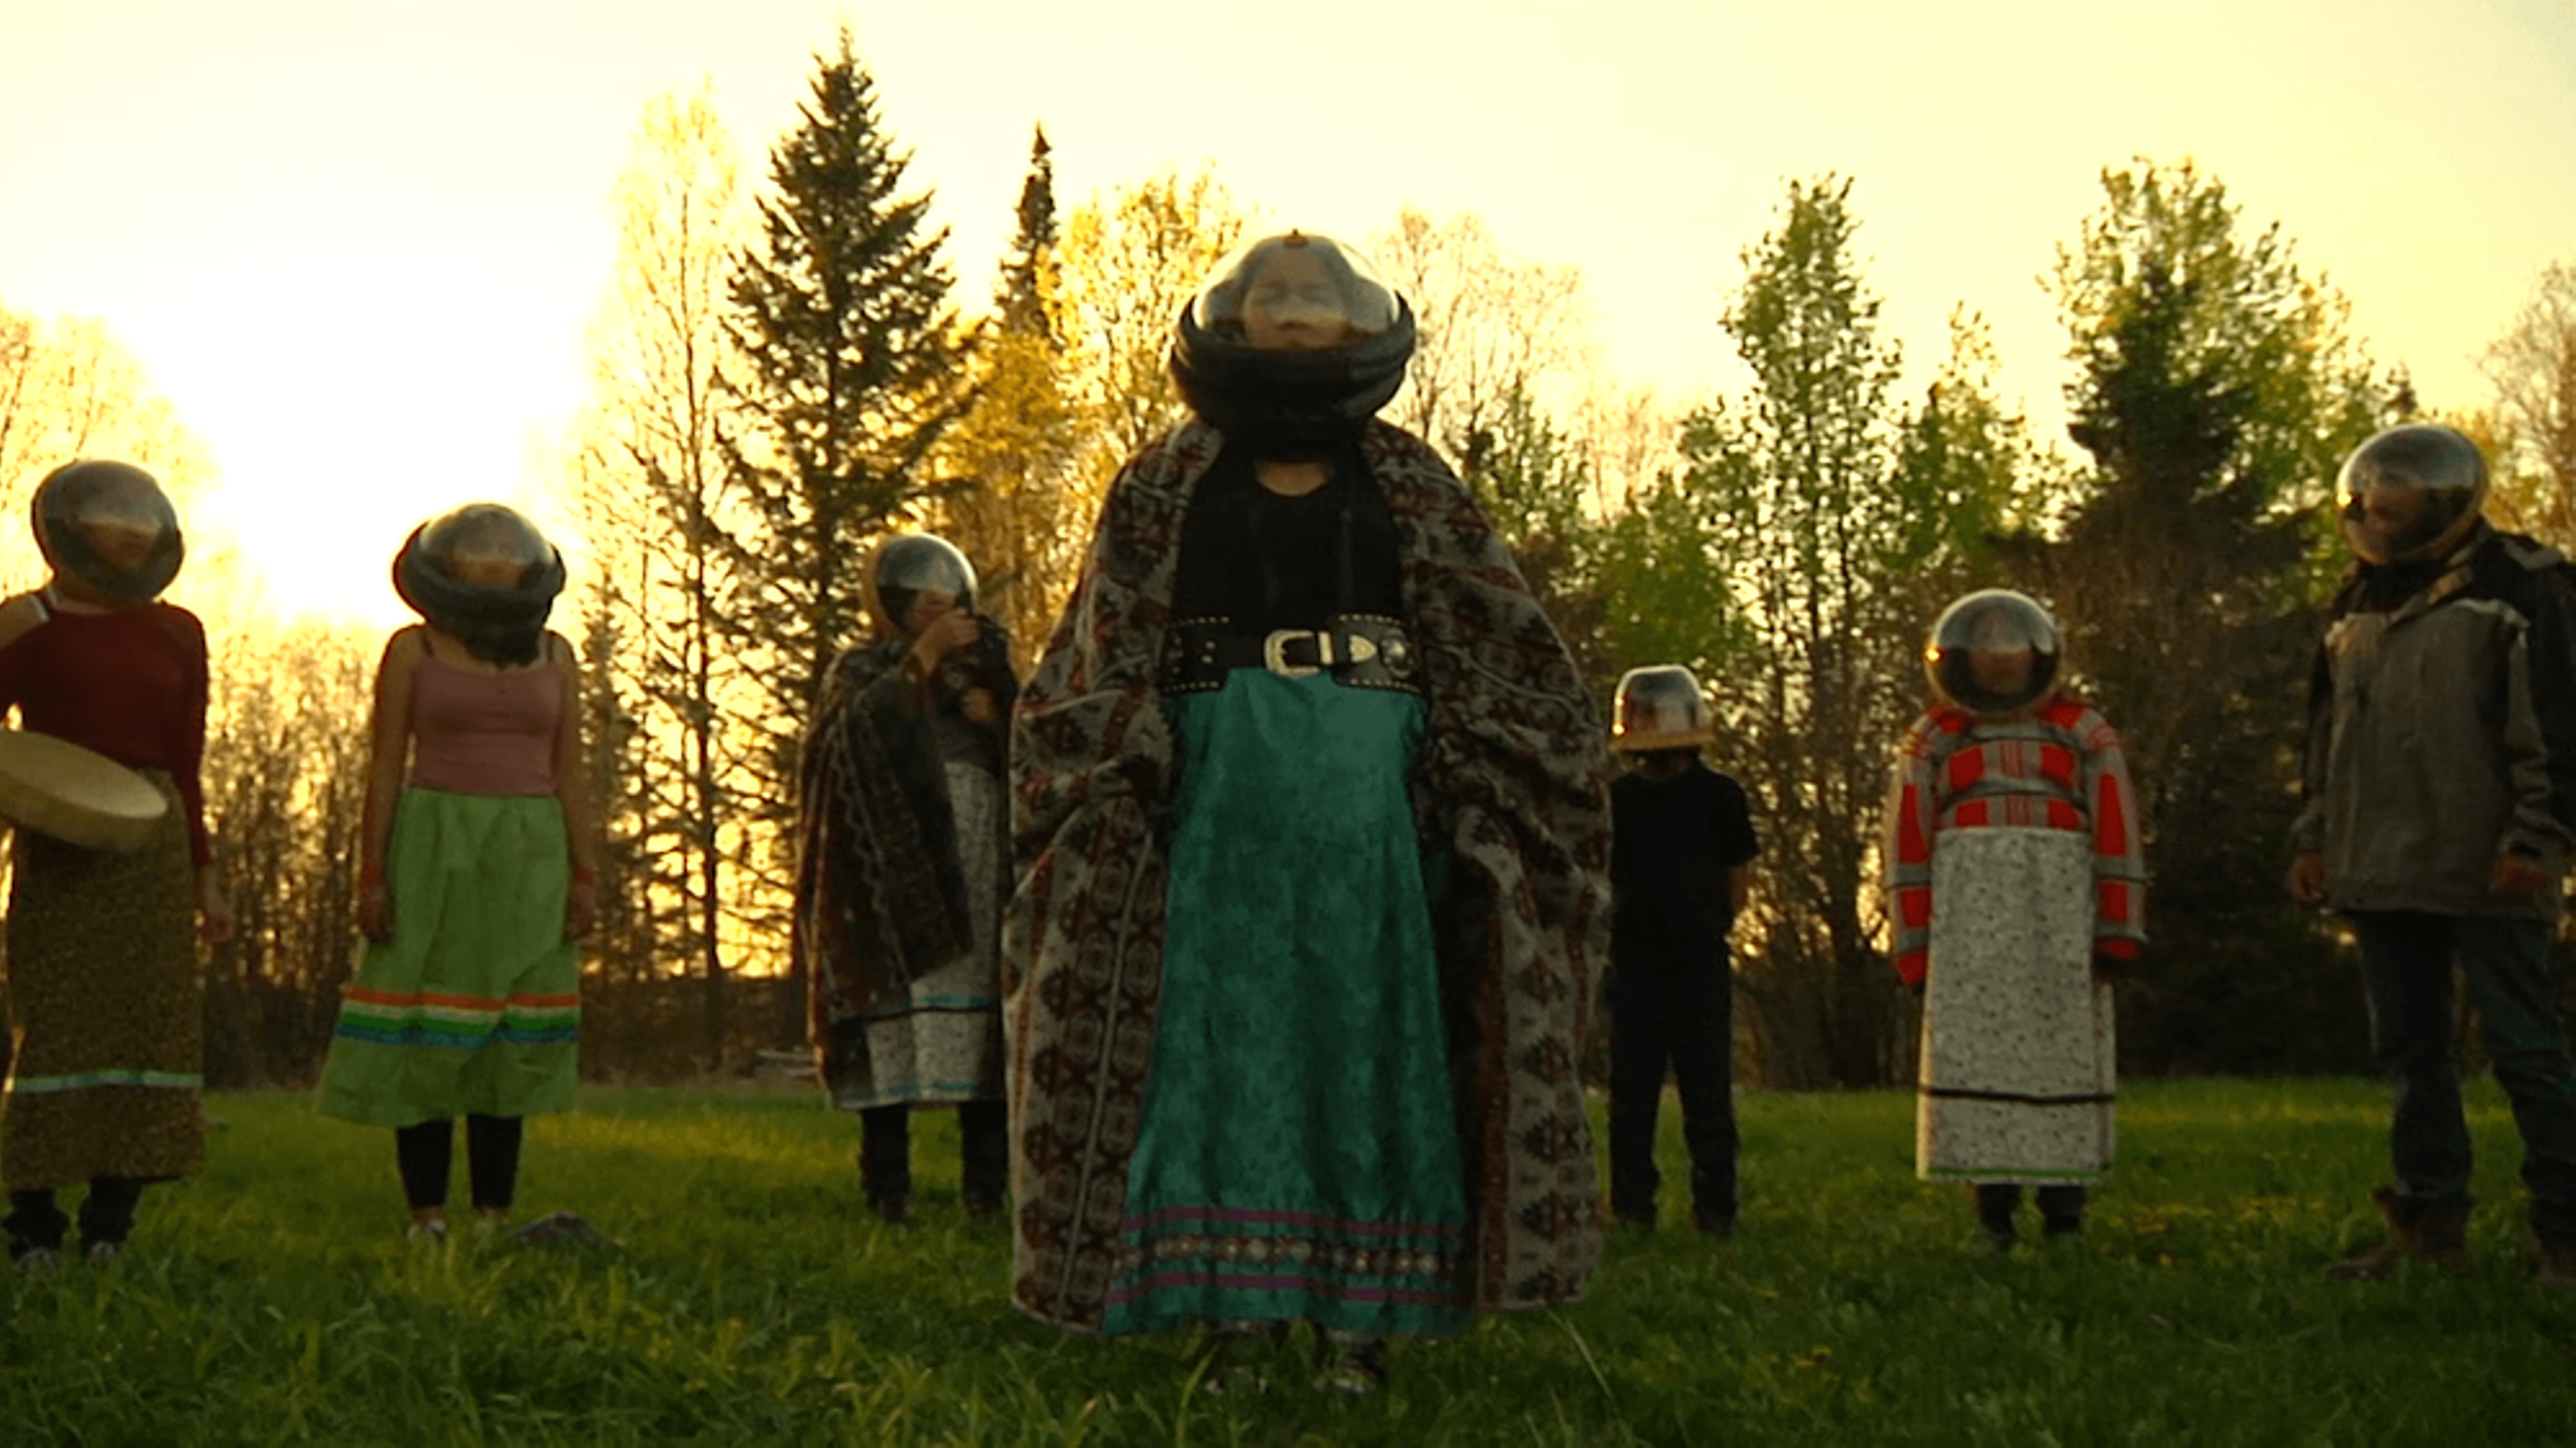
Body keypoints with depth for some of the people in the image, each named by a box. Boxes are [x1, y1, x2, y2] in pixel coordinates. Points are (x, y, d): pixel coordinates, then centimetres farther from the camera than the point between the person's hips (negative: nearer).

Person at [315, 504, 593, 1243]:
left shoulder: (555, 655, 11)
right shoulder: (413, 650, 4)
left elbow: (569, 771, 9)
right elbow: (386, 765, 1)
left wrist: (584, 874, 1)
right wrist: (372, 874, -7)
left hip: (527, 855, 2)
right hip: (434, 849, -2)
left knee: (508, 1038, 2)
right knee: (425, 1037, -4)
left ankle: (494, 1218, 6)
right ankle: (427, 1218, 1)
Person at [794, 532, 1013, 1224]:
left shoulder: (981, 665, 22)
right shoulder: (861, 670, 13)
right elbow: (854, 732, -10)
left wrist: (998, 717, -4)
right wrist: (921, 660, -13)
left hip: (977, 874, 3)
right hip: (896, 871, -3)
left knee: (980, 1014, -4)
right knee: (893, 1014, -9)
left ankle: (987, 1186, -2)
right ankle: (888, 1186, -7)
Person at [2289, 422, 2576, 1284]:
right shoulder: (2361, 605, 16)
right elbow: (2328, 736, 21)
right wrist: (2314, 838, 16)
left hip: (2484, 874, -7)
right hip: (2383, 873, 7)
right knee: (2411, 1054, 11)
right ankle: (2430, 1227, 19)